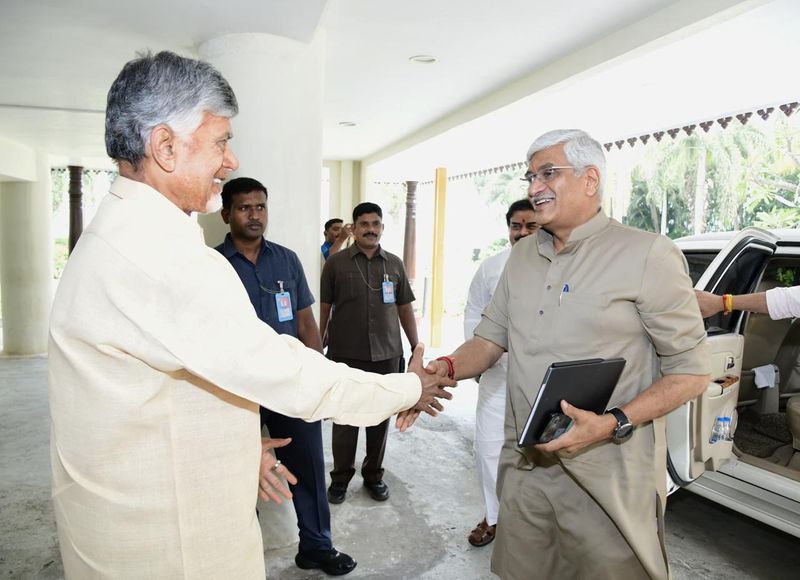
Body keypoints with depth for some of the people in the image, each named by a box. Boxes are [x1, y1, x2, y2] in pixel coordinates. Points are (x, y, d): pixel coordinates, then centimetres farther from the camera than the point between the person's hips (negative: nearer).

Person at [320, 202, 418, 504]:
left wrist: (416, 347, 8)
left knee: (381, 418, 11)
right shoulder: (336, 263, 0)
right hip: (345, 355, -2)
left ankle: (374, 474, 30)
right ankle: (341, 477, 26)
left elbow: (405, 308, 10)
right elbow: (324, 308, 3)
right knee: (345, 419, 7)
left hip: (387, 354, 2)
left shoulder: (395, 264, 6)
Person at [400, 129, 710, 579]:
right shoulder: (521, 257, 9)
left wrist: (614, 424, -21)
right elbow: (490, 339, 11)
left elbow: (691, 370, -9)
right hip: (524, 470, 5)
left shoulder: (648, 255, -10)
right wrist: (445, 369, -8)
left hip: (607, 481, -5)